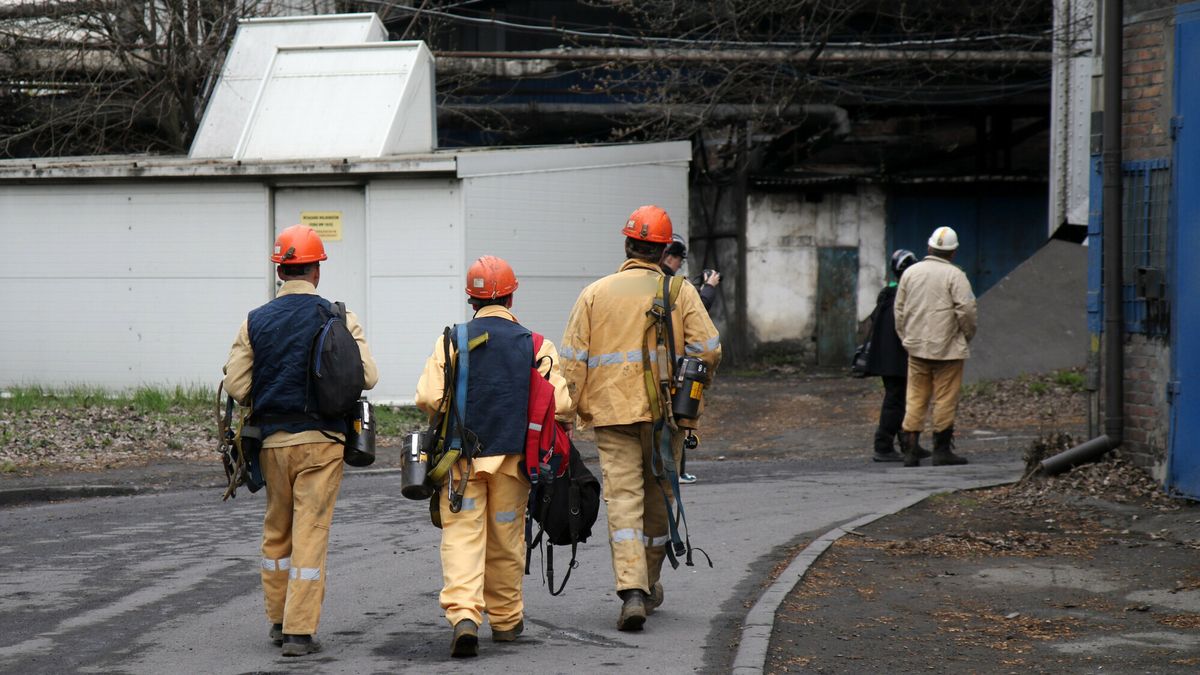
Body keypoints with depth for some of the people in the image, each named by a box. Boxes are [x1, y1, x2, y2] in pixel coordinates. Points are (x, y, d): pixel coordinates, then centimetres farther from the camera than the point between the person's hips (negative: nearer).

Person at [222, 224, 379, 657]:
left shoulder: (255, 322, 1)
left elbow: (235, 386, -5)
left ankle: (278, 620, 25)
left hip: (271, 439, 3)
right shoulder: (338, 319, -5)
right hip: (320, 439, -3)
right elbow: (367, 376, -10)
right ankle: (299, 632, -5)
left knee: (276, 531, 17)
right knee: (310, 532, -2)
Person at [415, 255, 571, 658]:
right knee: (506, 541, 14)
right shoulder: (535, 346, -1)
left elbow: (428, 398, -9)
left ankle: (463, 616, -20)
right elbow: (559, 406, -7)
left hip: (461, 456, -1)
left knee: (461, 537, -1)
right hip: (511, 458, 1)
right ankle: (505, 620, 27)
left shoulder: (451, 342, -2)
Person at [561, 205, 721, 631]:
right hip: (666, 413, 1)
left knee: (623, 499, -4)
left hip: (613, 413, -1)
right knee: (659, 497, 16)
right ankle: (649, 586, 28)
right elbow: (708, 350, -4)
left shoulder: (595, 294, 3)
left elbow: (572, 360, 0)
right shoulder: (681, 293, 1)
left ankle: (632, 591, -20)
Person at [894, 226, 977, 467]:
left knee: (915, 398, 8)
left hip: (916, 347, 5)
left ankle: (910, 450, 2)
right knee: (945, 399, 2)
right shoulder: (954, 275, -8)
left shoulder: (910, 273, 8)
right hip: (947, 348, -5)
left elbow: (899, 310, 12)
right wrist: (967, 335, 3)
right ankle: (942, 450, 5)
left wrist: (906, 338, 20)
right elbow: (966, 309, -14)